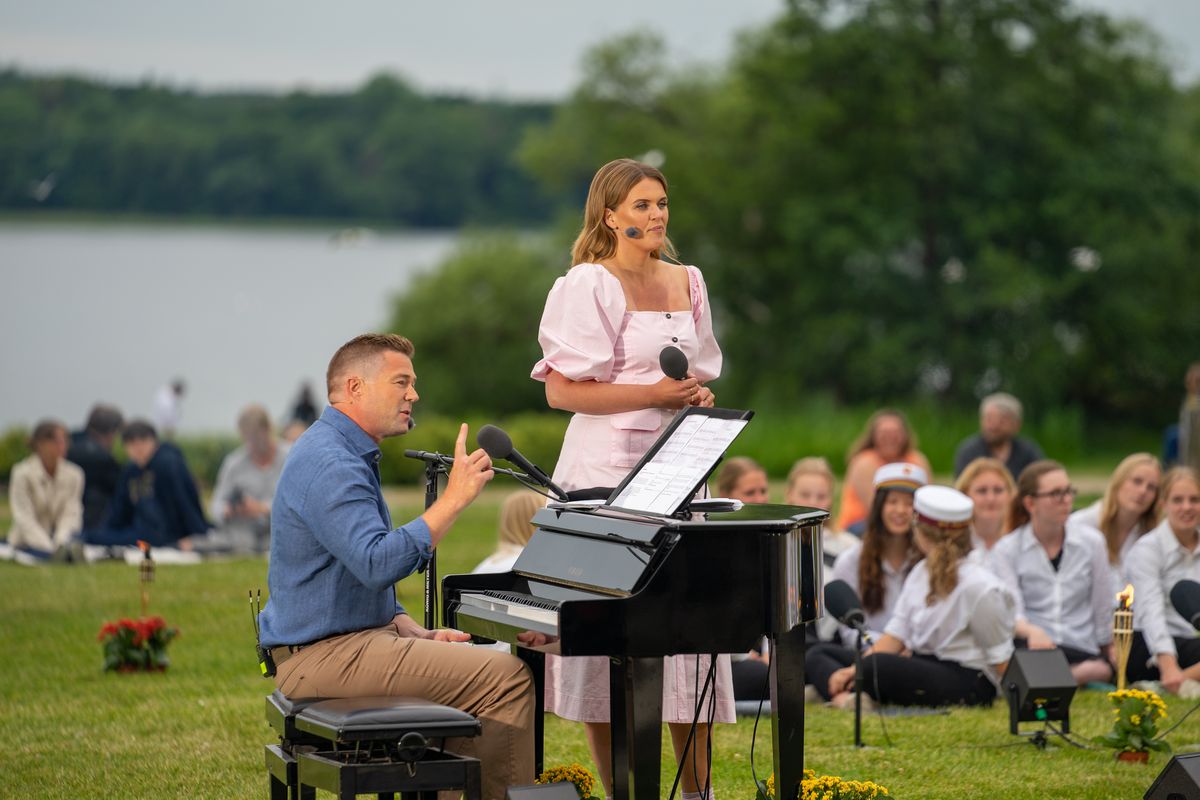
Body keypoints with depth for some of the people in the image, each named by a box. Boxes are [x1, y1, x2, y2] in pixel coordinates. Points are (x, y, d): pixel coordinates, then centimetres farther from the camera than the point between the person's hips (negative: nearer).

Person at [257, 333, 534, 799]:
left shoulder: (351, 455, 19)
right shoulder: (328, 464, -17)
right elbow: (379, 564, -30)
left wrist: (416, 634, 10)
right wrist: (454, 499, -26)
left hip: (357, 639, 11)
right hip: (325, 653, -11)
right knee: (507, 679, -18)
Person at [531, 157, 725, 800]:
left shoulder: (686, 283, 14)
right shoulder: (589, 286, -6)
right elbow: (561, 389, -11)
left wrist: (699, 395, 1)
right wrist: (656, 394, -15)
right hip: (606, 467, -6)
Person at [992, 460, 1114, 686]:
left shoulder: (1092, 542, 8)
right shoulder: (1008, 549, 4)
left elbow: (1103, 613, 15)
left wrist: (1112, 663, 17)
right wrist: (1032, 631, -30)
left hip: (1081, 651, 0)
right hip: (1033, 643, 1)